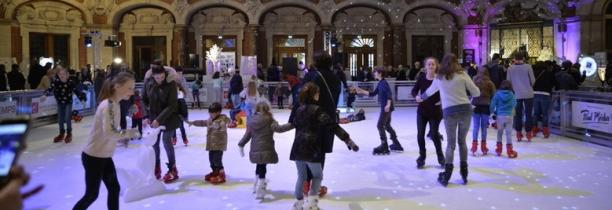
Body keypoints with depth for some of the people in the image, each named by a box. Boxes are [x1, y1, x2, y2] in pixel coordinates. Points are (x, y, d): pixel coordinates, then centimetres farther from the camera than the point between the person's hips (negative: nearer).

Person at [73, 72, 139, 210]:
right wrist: (130, 133, -24)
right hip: (94, 158, -9)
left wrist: (126, 134, -3)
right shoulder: (108, 105, -23)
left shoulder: (114, 104, 6)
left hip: (105, 157, 9)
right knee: (91, 195, 5)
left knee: (114, 189, 14)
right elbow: (109, 132, -35)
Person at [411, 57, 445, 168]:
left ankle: (441, 157, 26)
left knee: (434, 135, 3)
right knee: (420, 135, 4)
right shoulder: (421, 77, -6)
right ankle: (422, 157, 22)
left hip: (435, 111, -2)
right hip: (422, 110, 3)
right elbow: (414, 90, 2)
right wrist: (416, 96, -19)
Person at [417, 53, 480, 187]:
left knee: (451, 143, 9)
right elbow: (476, 93, 4)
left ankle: (446, 175, 3)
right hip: (465, 109, 0)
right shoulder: (462, 75, 4)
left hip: (449, 112, 0)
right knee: (462, 141, 14)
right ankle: (464, 173, 16)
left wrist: (421, 97, 49)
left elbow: (430, 91, 29)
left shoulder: (439, 77, 11)